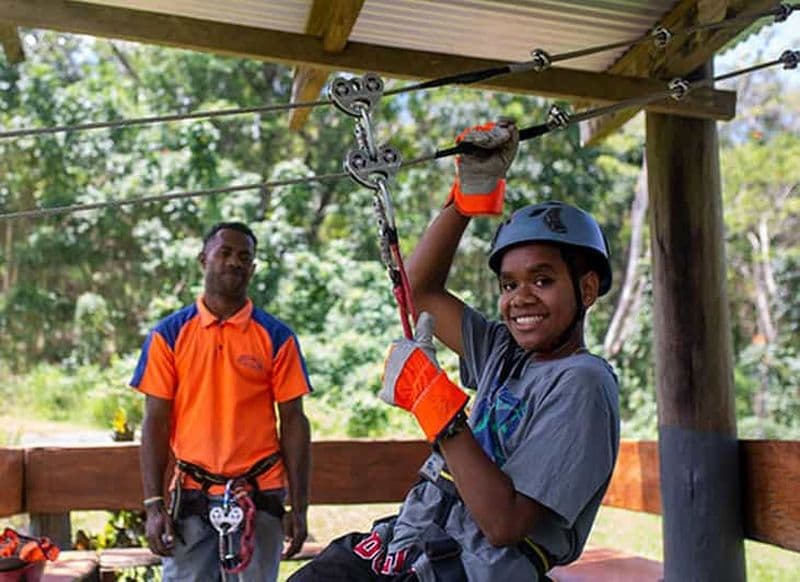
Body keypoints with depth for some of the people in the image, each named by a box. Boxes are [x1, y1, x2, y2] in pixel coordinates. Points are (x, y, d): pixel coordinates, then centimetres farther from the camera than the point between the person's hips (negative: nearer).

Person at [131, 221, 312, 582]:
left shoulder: (276, 337, 2)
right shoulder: (169, 335, 3)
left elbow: (293, 423, 2)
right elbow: (156, 423, 2)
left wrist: (299, 508, -2)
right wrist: (153, 505, -3)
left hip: (259, 498, 0)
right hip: (191, 497, 0)